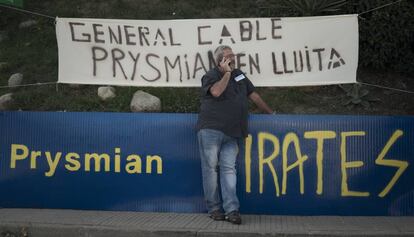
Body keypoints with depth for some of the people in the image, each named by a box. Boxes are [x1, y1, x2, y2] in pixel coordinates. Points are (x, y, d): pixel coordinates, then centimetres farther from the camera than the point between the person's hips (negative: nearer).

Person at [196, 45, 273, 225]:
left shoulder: (239, 75, 21)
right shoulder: (210, 76, 3)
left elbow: (254, 95, 26)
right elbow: (216, 91, -19)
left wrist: (270, 112, 27)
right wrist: (227, 73, -8)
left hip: (231, 134, 5)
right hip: (210, 130, -4)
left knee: (228, 169, -2)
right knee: (211, 168, -2)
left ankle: (231, 210, -5)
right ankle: (214, 209, 6)